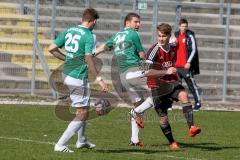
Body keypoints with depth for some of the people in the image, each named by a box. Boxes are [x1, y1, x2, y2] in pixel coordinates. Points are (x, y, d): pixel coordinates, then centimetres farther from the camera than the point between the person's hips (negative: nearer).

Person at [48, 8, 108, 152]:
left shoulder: (69, 31, 7)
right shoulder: (88, 36, -14)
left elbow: (52, 49, 8)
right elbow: (89, 59, -23)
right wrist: (99, 79, -20)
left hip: (66, 74, 8)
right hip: (79, 78, -8)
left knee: (82, 108, 26)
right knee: (83, 114, -2)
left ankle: (81, 140, 38)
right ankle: (60, 145, -8)